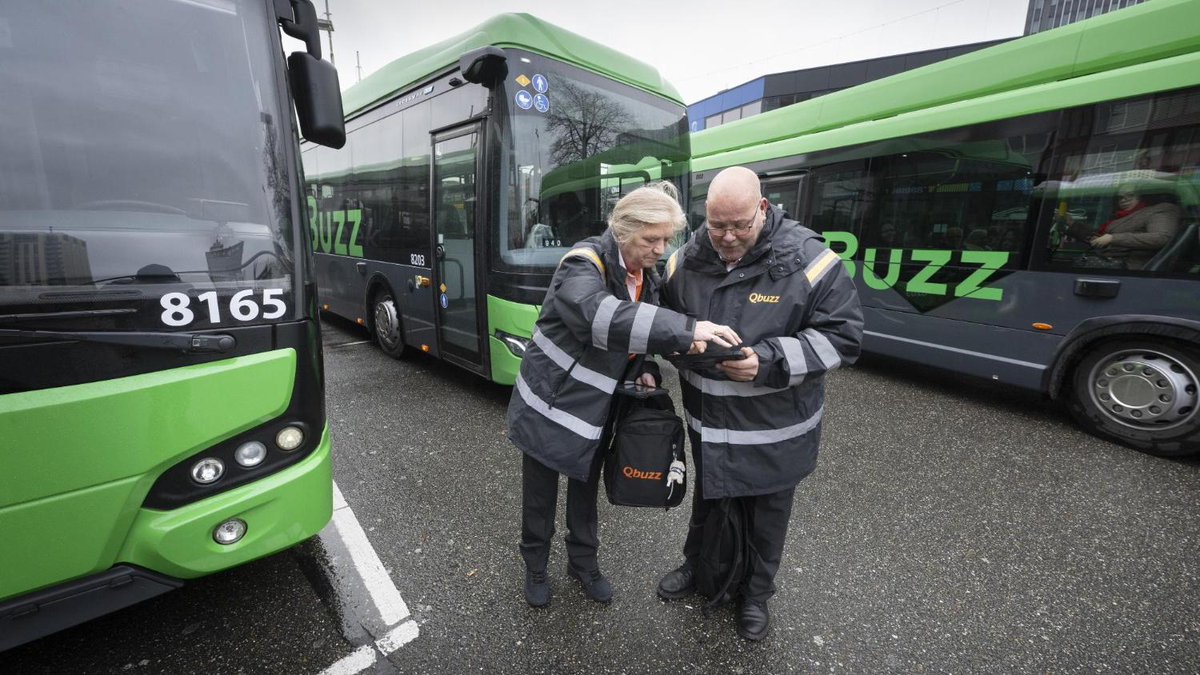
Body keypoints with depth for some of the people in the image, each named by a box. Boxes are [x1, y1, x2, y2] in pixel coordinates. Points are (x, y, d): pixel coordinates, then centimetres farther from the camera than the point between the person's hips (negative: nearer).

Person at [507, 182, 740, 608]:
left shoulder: (646, 275, 0)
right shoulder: (584, 264, -24)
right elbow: (602, 317, -45)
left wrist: (645, 369, -5)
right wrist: (688, 330, -50)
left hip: (596, 410, 6)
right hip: (551, 404, -6)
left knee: (586, 489, 22)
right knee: (540, 495, 14)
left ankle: (583, 562, 45)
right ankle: (535, 567, 40)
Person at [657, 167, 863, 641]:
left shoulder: (807, 260, -18)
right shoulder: (686, 261, -8)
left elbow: (842, 336, -15)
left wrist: (768, 361, -27)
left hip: (776, 429, -2)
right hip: (709, 425, 3)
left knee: (769, 514, 20)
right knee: (706, 501, 26)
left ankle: (757, 593, 48)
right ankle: (696, 567, 54)